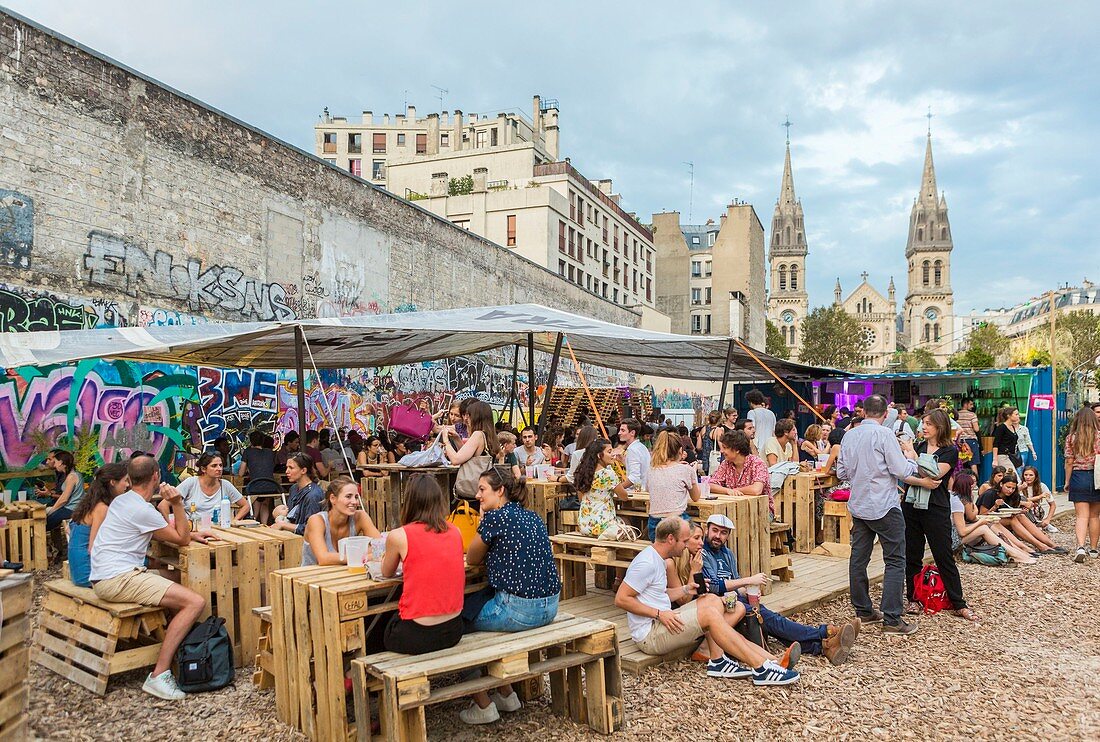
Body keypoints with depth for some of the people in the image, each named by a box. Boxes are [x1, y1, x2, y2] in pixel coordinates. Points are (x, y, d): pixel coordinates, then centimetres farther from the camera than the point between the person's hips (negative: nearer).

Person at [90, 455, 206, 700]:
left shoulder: (122, 500, 16)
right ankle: (159, 676, -20)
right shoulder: (142, 510, -15)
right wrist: (177, 504, -8)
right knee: (195, 602, -21)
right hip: (119, 578, -11)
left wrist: (192, 535, 16)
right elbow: (182, 540, -5)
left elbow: (168, 533, 25)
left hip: (104, 577, 11)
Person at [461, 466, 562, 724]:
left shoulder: (495, 517, -11)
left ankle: (483, 705, 19)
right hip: (549, 607, 8)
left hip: (520, 610, -8)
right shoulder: (532, 517, 12)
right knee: (477, 606, 29)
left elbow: (472, 559, 2)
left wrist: (483, 520, 6)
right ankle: (506, 695, 33)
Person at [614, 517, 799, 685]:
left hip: (661, 623, 10)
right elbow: (621, 599, -21)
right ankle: (761, 669, -18)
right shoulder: (647, 563, -17)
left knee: (712, 600, 2)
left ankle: (718, 660, -9)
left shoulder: (657, 559, 15)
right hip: (649, 635, -10)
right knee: (709, 613, -20)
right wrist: (659, 613, -21)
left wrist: (685, 589, 7)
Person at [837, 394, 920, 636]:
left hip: (858, 506, 7)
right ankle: (892, 619, -4)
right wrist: (911, 457, 6)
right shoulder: (884, 434, -13)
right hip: (884, 507, -6)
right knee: (895, 561, -1)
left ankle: (863, 611, 20)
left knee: (859, 558, 11)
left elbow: (841, 472, 12)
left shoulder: (849, 436, 6)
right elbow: (901, 471, -13)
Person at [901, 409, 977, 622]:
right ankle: (914, 599, 18)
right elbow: (904, 475, 0)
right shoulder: (919, 446, 11)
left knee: (944, 557, 0)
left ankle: (959, 604, 11)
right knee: (912, 556, 8)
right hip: (911, 506, 5)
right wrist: (921, 481, -19)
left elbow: (933, 475, -17)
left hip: (936, 508, -4)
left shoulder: (950, 451, -2)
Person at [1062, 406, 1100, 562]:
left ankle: (1081, 547, -20)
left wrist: (1067, 481, 6)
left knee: (1082, 516, -2)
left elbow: (1069, 462, -2)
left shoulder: (1071, 438, -3)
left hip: (1079, 477, -1)